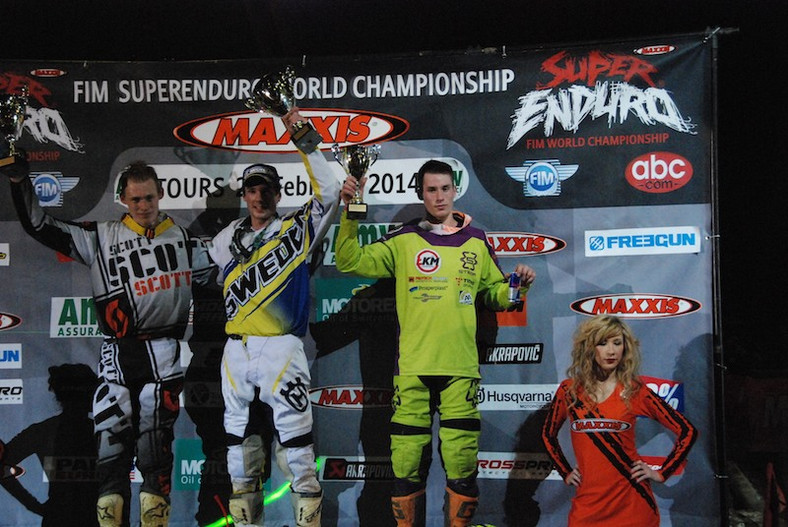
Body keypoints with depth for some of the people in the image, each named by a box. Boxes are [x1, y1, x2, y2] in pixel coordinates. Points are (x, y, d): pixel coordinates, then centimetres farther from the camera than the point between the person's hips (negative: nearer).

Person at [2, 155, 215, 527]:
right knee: (112, 434, -2)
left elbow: (218, 279, 20)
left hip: (163, 355, -1)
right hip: (117, 356, 1)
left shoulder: (184, 239, 10)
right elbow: (40, 228, 5)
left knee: (154, 438, -4)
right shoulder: (101, 238, 7)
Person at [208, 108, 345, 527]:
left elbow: (329, 192, -9)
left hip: (281, 350, -4)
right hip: (236, 351, 4)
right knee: (239, 447, 9)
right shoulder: (226, 239, 15)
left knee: (296, 448, -9)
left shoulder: (297, 229, 4)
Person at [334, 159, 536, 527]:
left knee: (461, 461, -1)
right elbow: (350, 262, 2)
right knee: (407, 459, 0)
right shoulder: (403, 241, 8)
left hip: (461, 368, 1)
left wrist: (517, 286, 1)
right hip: (412, 368, -1)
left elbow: (494, 294, 21)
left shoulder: (477, 242, 13)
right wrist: (351, 213, -7)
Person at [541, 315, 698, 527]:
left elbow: (687, 431, 2)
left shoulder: (635, 390, -2)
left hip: (632, 501, -1)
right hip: (587, 502, 1)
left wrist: (662, 473, -1)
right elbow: (548, 434, 19)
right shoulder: (568, 390, 3)